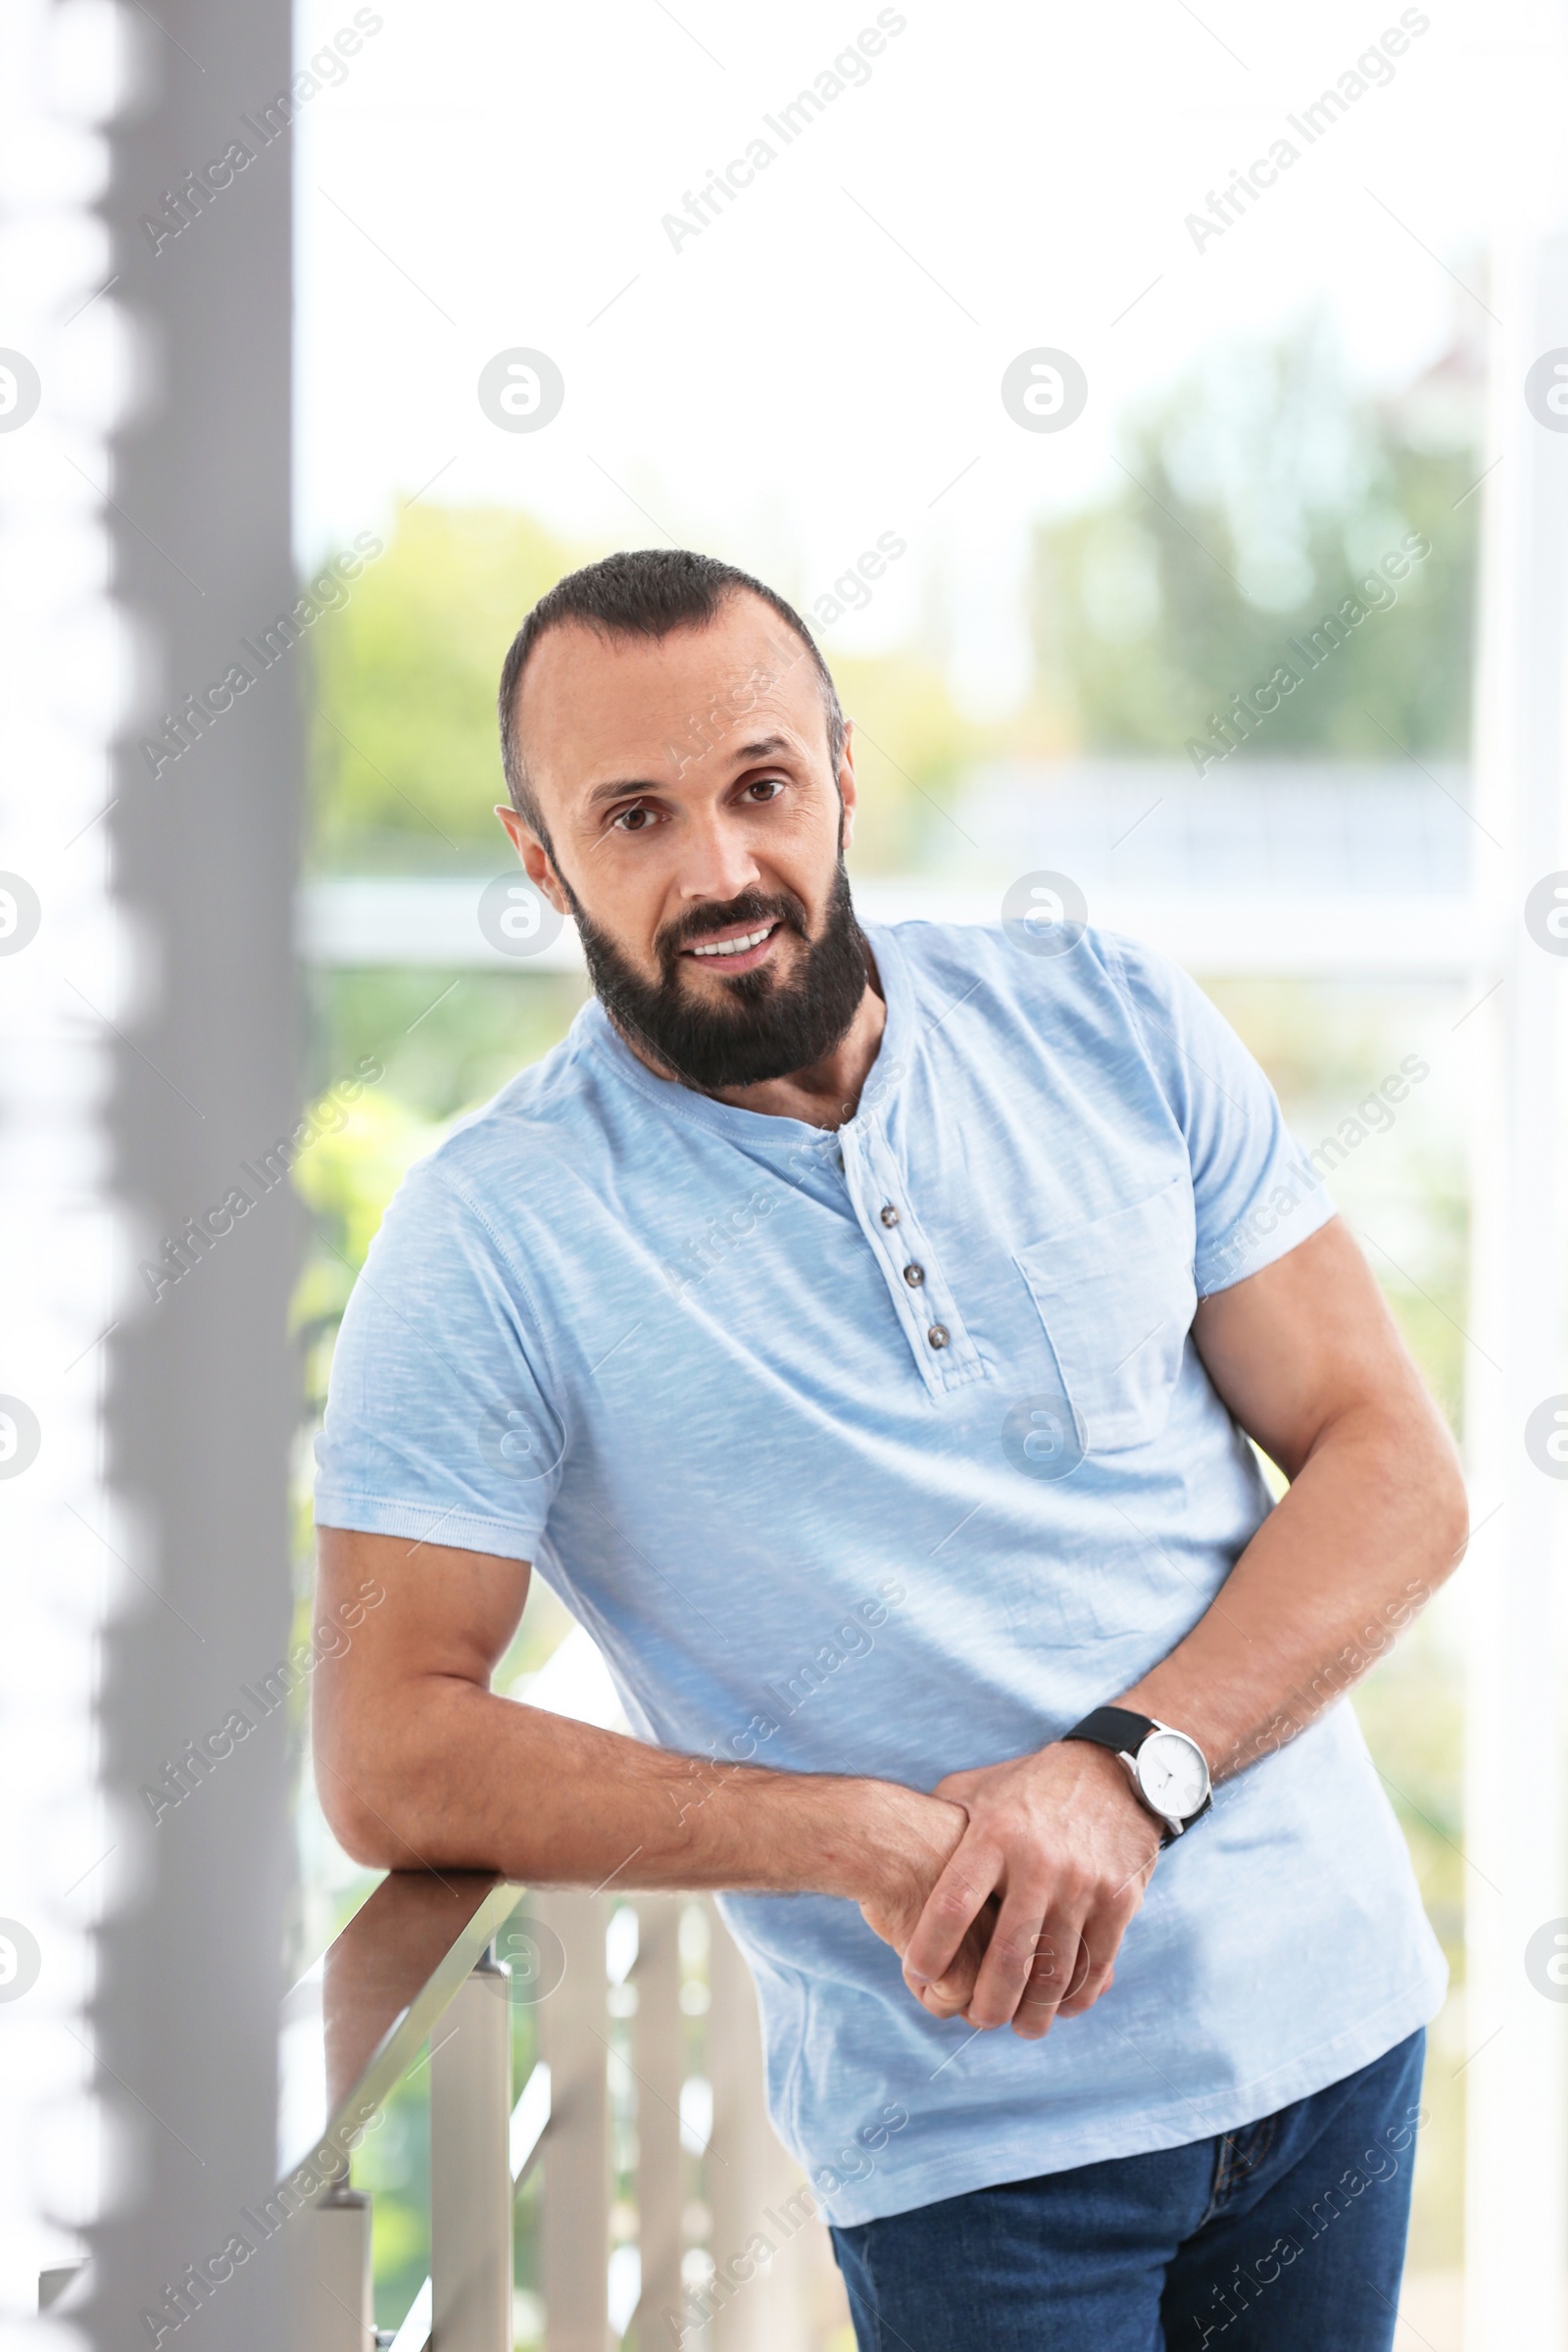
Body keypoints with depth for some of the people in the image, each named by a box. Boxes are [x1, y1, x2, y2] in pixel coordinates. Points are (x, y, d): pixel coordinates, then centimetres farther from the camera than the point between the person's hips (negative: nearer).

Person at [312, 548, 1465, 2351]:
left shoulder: (1104, 1019, 0)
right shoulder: (493, 1235, -9)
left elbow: (1396, 1469, -1)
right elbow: (389, 1759, -13)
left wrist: (1130, 1768, -16)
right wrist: (871, 1835, -21)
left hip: (1330, 2011, 3)